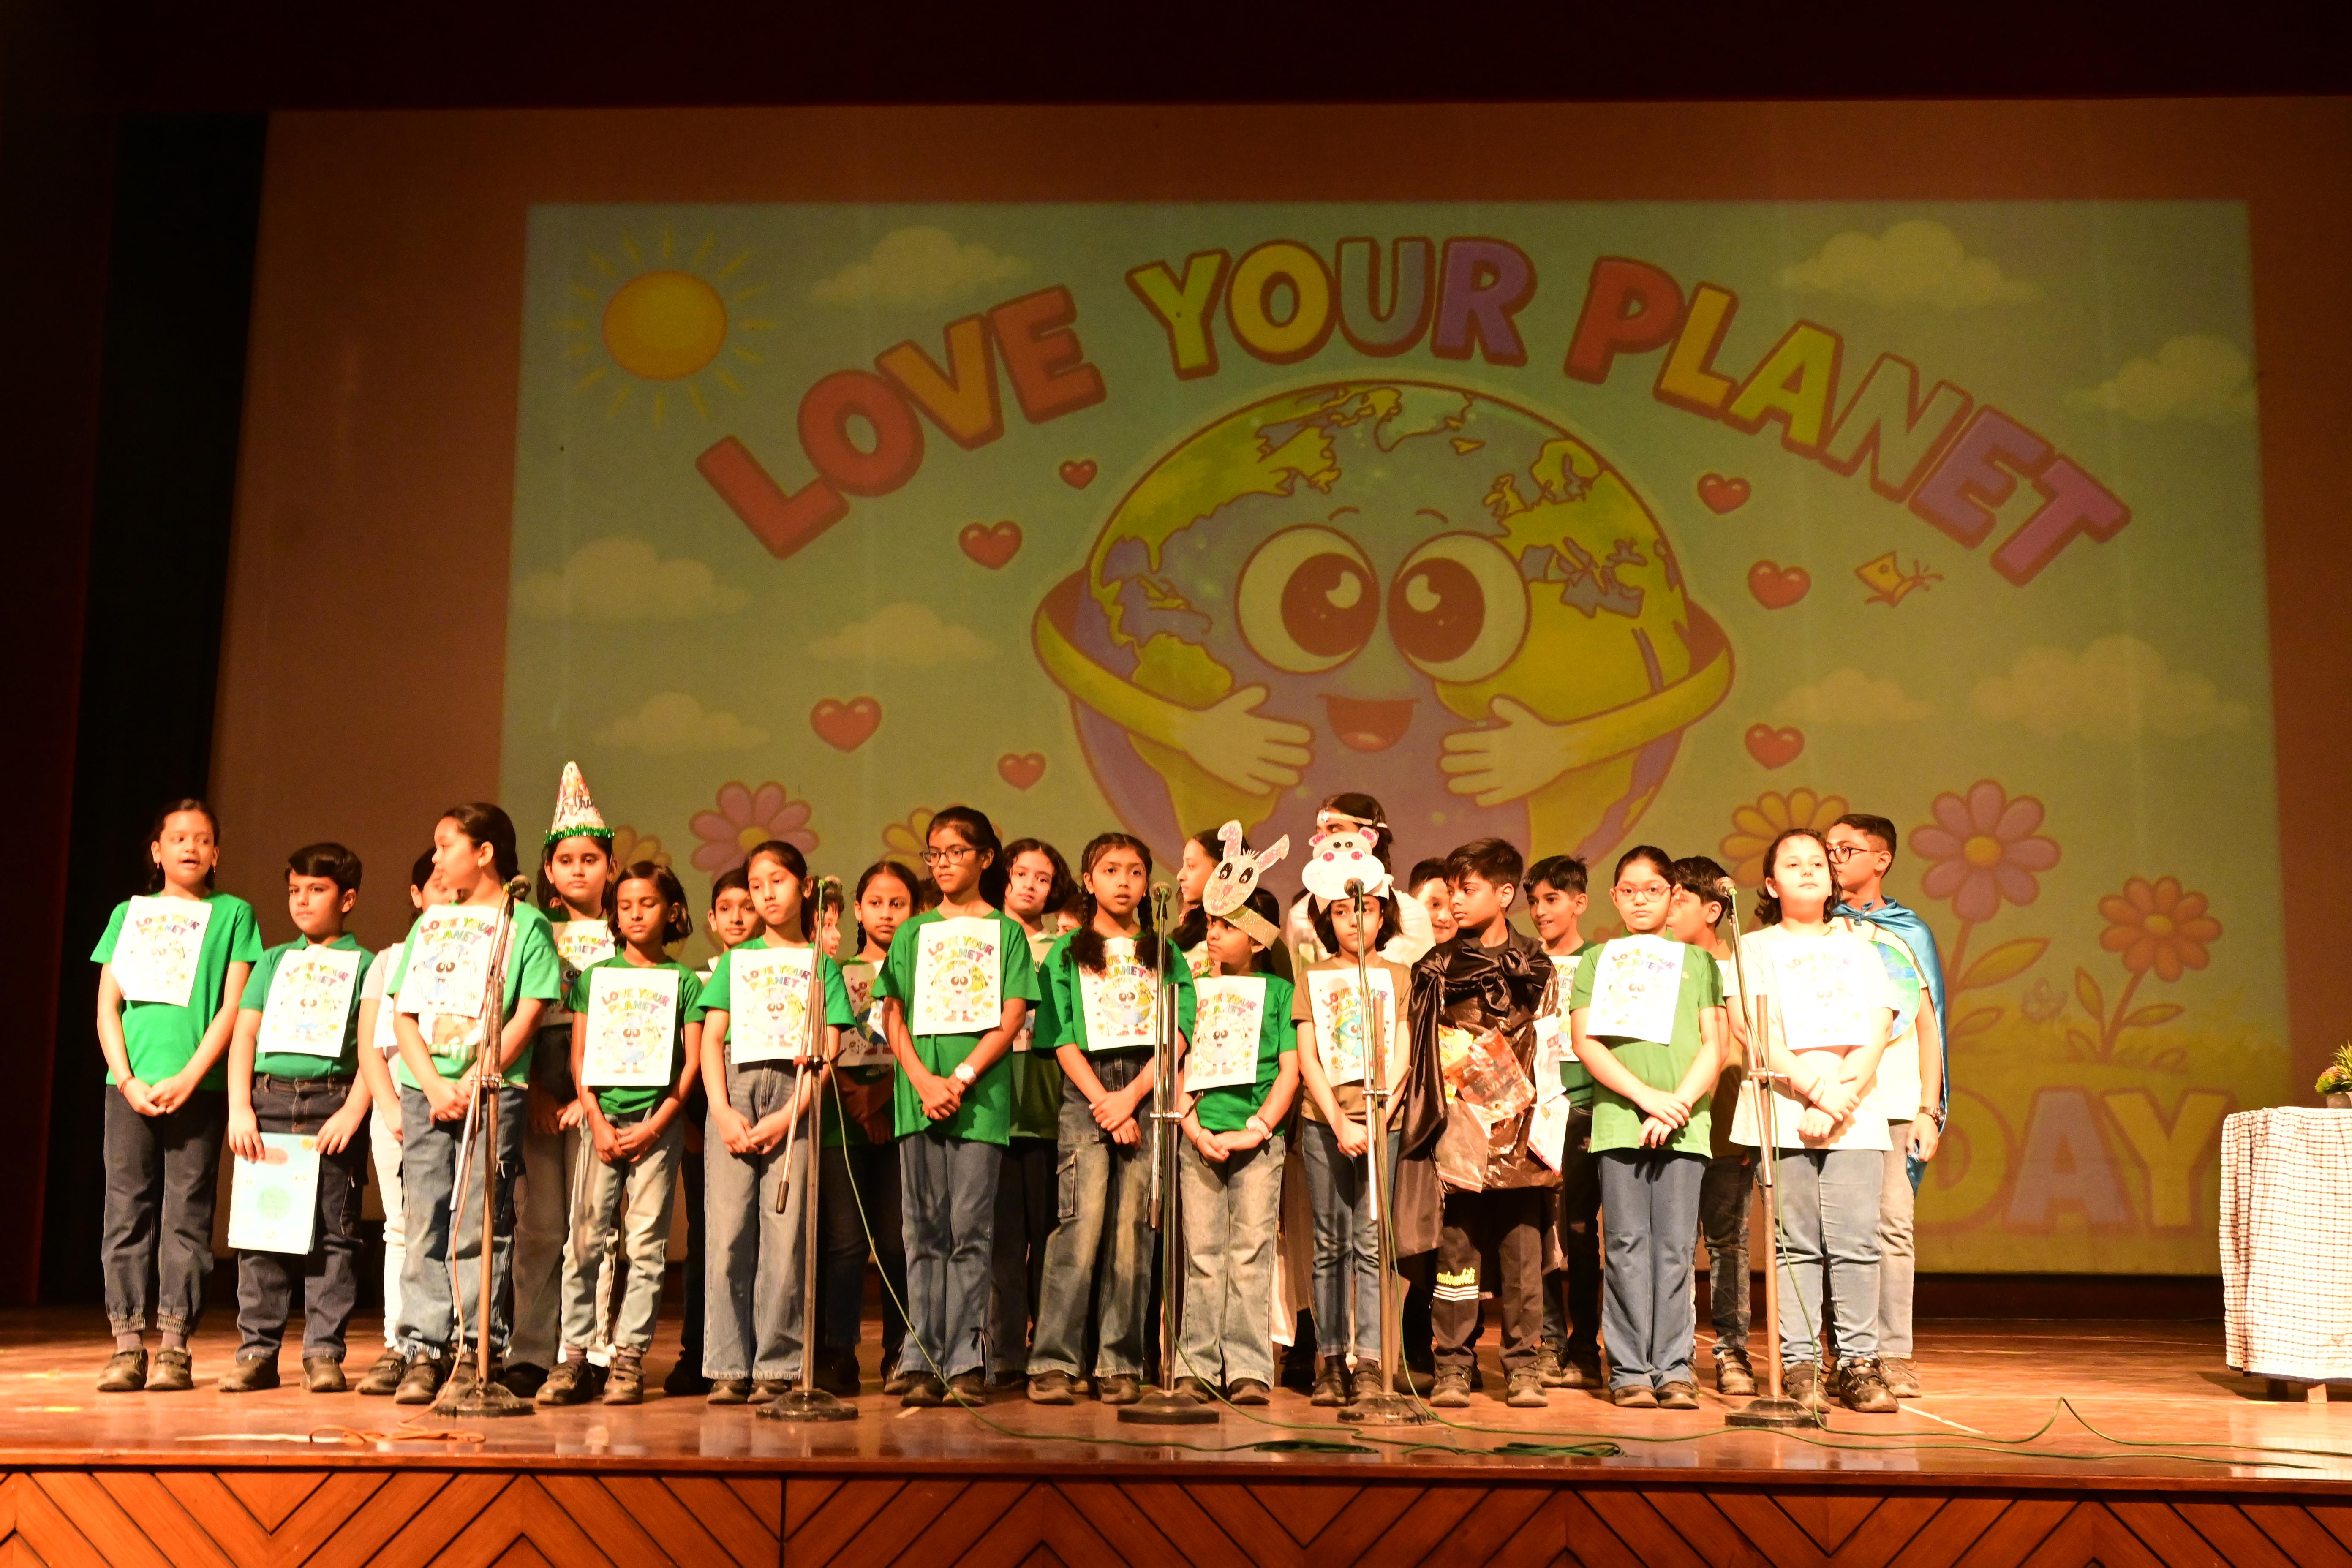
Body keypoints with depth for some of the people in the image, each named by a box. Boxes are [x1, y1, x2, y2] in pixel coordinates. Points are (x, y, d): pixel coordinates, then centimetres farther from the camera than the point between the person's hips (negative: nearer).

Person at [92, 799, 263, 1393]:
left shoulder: (233, 914, 7)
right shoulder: (129, 914, 14)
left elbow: (234, 1007, -1)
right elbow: (107, 1006, 9)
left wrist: (187, 1078, -11)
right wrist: (128, 1080, -5)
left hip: (199, 1086, -2)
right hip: (130, 1085, 2)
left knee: (186, 1215, -3)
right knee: (126, 1212, 1)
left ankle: (174, 1348, 1)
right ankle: (127, 1344, 5)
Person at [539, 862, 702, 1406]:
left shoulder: (684, 982, 6)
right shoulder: (596, 976, 11)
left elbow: (693, 1061, 1)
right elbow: (579, 1055, 8)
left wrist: (655, 1126, -8)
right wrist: (597, 1121, -5)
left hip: (658, 1124, -1)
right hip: (603, 1120, 1)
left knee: (646, 1241, -2)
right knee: (586, 1237, -3)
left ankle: (628, 1356, 3)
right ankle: (577, 1354, 2)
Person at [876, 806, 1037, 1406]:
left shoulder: (1006, 932, 9)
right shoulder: (912, 934, 15)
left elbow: (1012, 1019, 0)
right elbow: (894, 1018, 8)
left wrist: (961, 1079, -11)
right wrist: (924, 1082, -8)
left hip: (982, 1096, -2)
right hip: (918, 1096, 2)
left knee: (971, 1230, -4)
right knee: (924, 1232, 1)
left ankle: (966, 1362, 0)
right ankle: (923, 1363, 3)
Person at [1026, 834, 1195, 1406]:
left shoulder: (1166, 955, 16)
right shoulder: (1066, 954, 12)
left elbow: (1177, 1034, 5)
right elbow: (1062, 1038, 2)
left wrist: (1132, 1096, -8)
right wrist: (1104, 1103, -10)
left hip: (1148, 1092, 2)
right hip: (1086, 1092, -2)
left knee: (1133, 1228, -2)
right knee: (1082, 1222, -13)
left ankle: (1121, 1365, 2)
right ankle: (1053, 1363, -11)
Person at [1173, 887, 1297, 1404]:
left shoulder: (1280, 991, 8)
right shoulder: (1196, 988, 14)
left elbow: (1291, 1069, 2)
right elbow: (1178, 1064, 8)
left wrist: (1256, 1129, -9)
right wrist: (1194, 1128, -6)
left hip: (1259, 1138, -2)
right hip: (1200, 1135, 2)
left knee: (1251, 1250, -4)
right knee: (1202, 1251, 1)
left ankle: (1249, 1369, -2)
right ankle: (1198, 1367, 4)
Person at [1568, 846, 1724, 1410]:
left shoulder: (1697, 962, 15)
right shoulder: (1596, 961, 12)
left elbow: (1714, 1045, 7)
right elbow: (1586, 1042, 1)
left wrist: (1677, 1103, -8)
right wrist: (1646, 1096, -10)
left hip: (1683, 1122, 1)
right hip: (1618, 1118, -1)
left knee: (1675, 1247, -1)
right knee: (1628, 1246, -2)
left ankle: (1673, 1370, 3)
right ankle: (1630, 1372, 2)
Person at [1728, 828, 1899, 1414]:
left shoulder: (1859, 948, 19)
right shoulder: (1755, 949, 11)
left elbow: (1877, 1035, 7)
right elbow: (1761, 1038, -1)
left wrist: (1841, 1097, -8)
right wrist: (1816, 1091, -12)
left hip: (1856, 1116, 2)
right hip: (1783, 1116, -2)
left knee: (1856, 1243, -4)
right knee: (1796, 1244, -3)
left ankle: (1859, 1362, 2)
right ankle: (1800, 1365, 1)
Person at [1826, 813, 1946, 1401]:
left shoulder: (1910, 933, 14)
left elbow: (1928, 1026, 12)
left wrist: (1929, 1109, 4)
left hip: (1895, 1103, 0)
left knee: (1893, 1224, -6)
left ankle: (1894, 1355, -1)